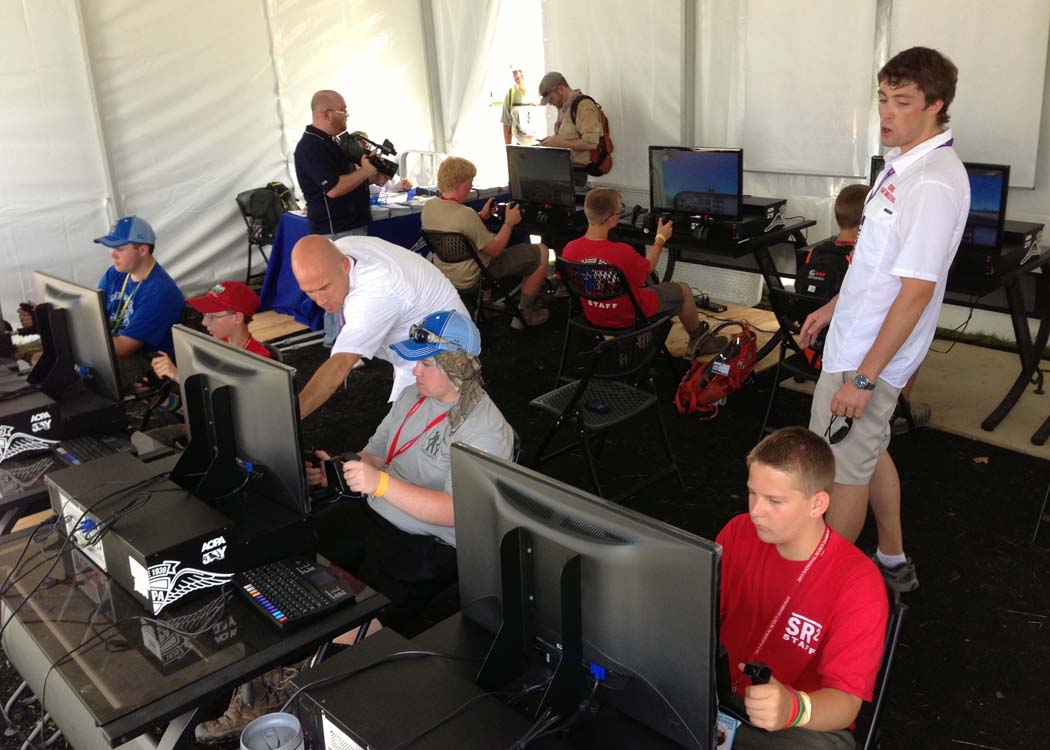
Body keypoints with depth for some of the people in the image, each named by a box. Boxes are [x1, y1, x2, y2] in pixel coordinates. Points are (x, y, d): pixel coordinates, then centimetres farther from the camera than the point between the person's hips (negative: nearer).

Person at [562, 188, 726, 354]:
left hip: (593, 316, 6)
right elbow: (647, 268, -11)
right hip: (630, 316, -5)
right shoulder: (622, 252, -34)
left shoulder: (569, 250, -21)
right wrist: (660, 239, 5)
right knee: (683, 289, 17)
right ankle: (698, 340, 41)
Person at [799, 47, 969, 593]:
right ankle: (892, 561, 40)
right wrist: (833, 307, 22)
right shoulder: (902, 163, 7)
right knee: (868, 451, 22)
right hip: (857, 336, 10)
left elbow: (916, 290, -26)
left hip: (870, 354, -10)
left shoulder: (935, 183, -24)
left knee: (844, 467, 3)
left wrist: (864, 377, -24)